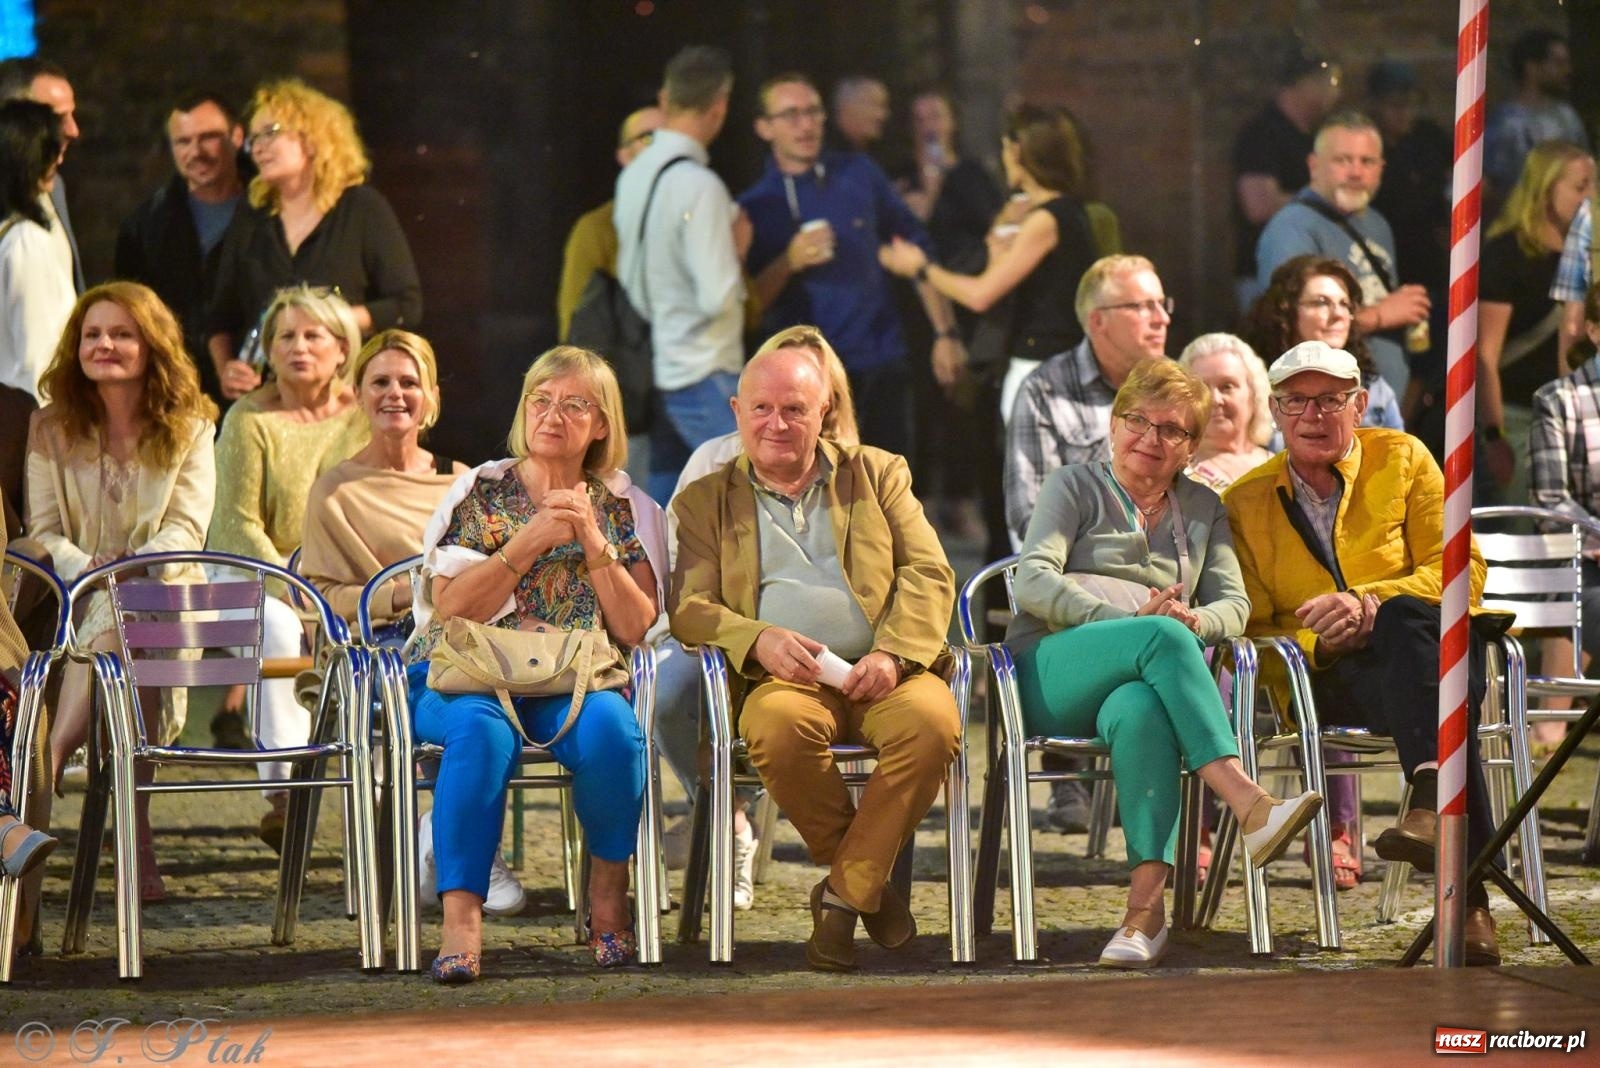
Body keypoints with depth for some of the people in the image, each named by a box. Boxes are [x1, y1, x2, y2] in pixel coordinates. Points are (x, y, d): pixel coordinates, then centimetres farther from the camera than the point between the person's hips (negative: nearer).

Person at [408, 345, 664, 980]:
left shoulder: (624, 510, 11)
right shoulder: (480, 493, 8)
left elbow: (635, 630, 1)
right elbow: (449, 608, -4)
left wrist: (593, 542, -9)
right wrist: (532, 541, -11)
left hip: (574, 685, 1)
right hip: (467, 676, -1)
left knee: (611, 726, -33)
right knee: (481, 730, -37)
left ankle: (609, 895, -13)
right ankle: (460, 921, -39)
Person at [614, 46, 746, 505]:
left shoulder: (634, 176, 7)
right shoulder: (698, 186, -18)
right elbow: (718, 296, -21)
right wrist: (737, 248, -3)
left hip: (660, 375, 8)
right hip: (704, 377, -8)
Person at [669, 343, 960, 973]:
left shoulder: (877, 475, 19)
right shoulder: (705, 502, 17)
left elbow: (930, 575, 9)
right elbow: (687, 608, 5)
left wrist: (893, 654, -11)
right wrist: (759, 640, -16)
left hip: (881, 674, 1)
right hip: (784, 678, -1)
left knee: (932, 721, -34)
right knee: (778, 727, -37)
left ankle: (843, 895, -20)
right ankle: (869, 881, -15)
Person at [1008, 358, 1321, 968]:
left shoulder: (1203, 510, 26)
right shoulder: (1076, 488, 15)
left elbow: (1234, 605, 14)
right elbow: (1033, 582, -2)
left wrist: (1194, 620, -12)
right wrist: (1132, 620, -16)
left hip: (1140, 678, 2)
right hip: (1052, 676, -2)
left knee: (1139, 711, -41)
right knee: (1161, 636, -37)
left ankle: (1146, 906, -54)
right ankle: (1250, 808, -51)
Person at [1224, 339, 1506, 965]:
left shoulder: (1403, 460, 11)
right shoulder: (1245, 503, 13)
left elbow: (1461, 571, 1)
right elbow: (1250, 630, 9)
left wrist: (1370, 605, -18)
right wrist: (1320, 642, -14)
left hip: (1422, 645, 0)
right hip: (1328, 680, 0)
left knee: (1407, 619, -40)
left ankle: (1432, 803, -58)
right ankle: (1466, 895, -54)